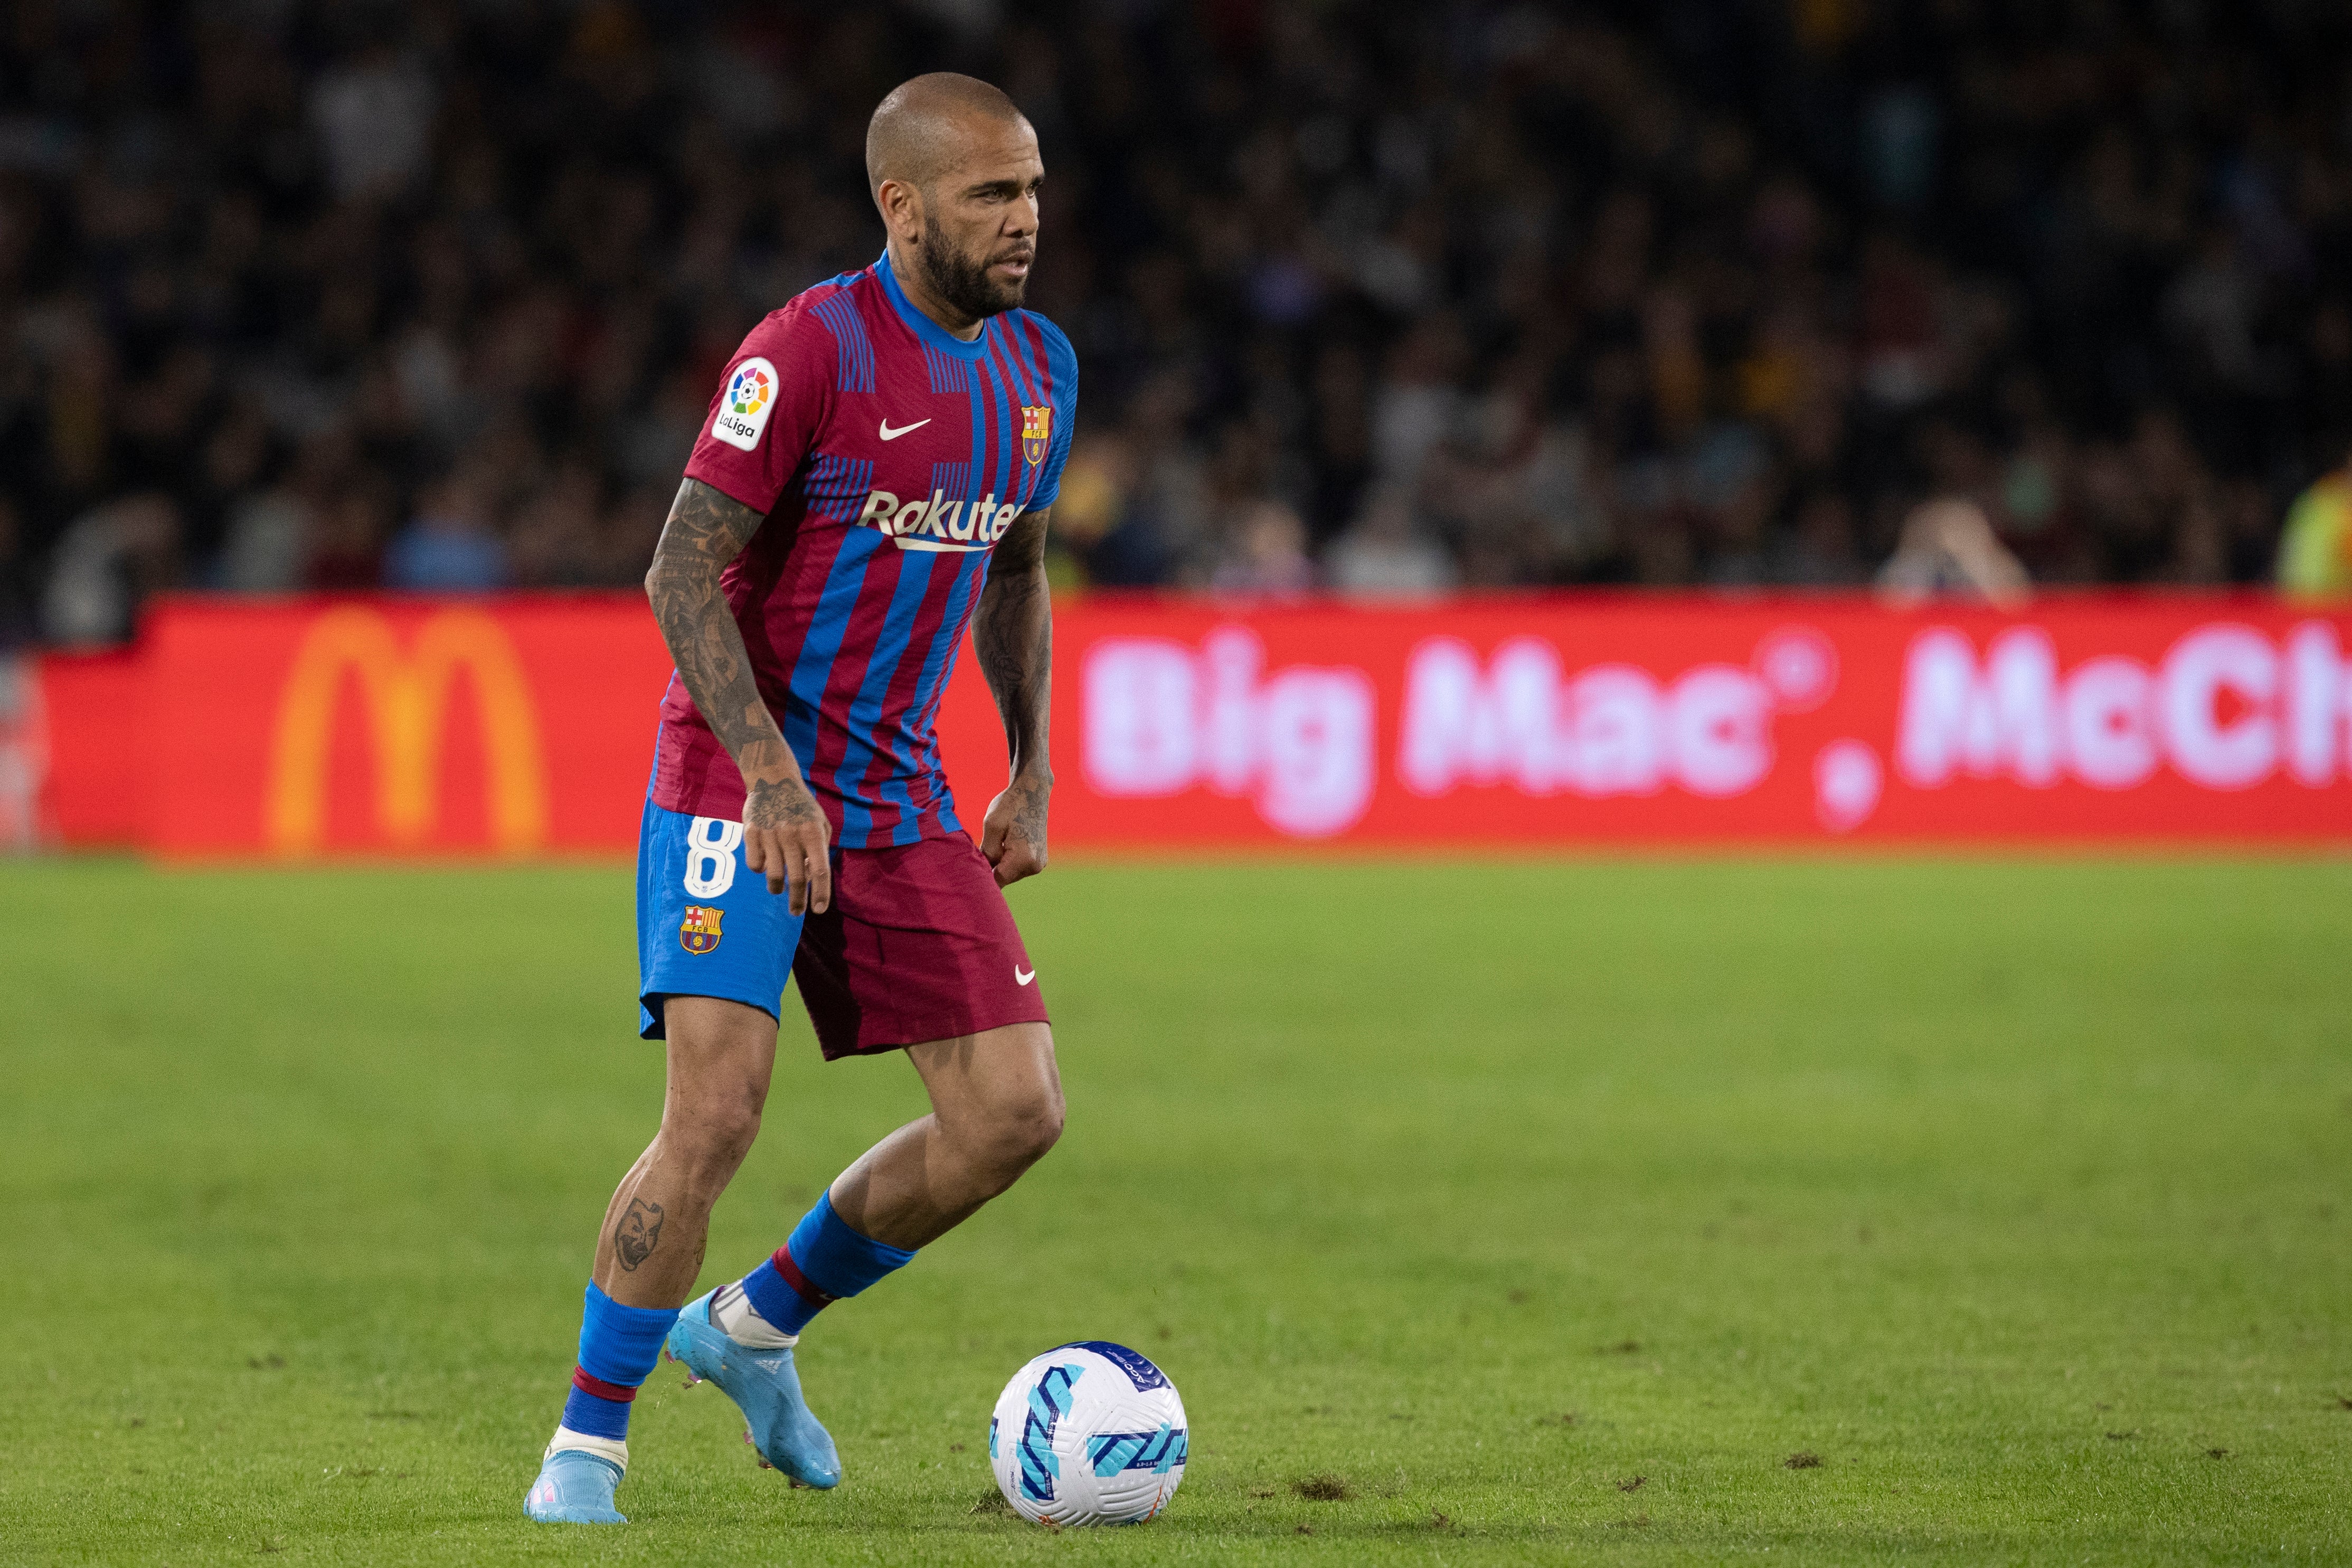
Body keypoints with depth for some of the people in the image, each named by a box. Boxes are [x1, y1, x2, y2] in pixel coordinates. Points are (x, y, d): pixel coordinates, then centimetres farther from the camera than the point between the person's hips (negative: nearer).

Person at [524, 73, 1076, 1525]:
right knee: (718, 1108, -18)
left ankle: (754, 1324, 20)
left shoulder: (1038, 368, 8)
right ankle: (583, 1452, -5)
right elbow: (682, 571, -16)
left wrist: (1033, 776, 16)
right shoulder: (811, 348, -15)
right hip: (740, 785, -7)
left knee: (1014, 1114, -2)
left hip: (900, 795, 7)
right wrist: (770, 777, -25)